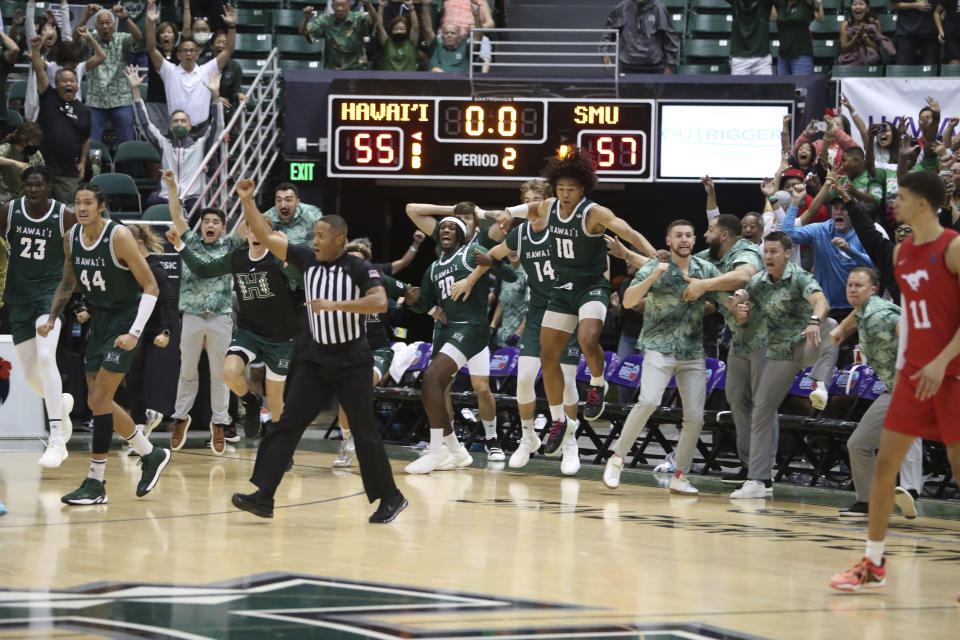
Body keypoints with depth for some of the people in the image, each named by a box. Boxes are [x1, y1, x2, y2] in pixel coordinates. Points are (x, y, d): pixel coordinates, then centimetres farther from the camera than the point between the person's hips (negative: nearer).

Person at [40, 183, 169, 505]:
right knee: (99, 401, 10)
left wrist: (135, 333, -26)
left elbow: (151, 287, -18)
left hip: (125, 319, -7)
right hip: (99, 320, 8)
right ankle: (151, 455, 30)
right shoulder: (72, 237, 0)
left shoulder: (119, 237, -20)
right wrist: (52, 318, 5)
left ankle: (95, 484, -6)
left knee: (99, 399, -13)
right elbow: (68, 282, 18)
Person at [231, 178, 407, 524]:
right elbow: (266, 236, 5)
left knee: (365, 432, -1)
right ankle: (263, 497, -9)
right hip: (317, 358, 5)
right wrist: (247, 201, -4)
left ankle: (391, 498, 14)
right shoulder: (307, 259, 5)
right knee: (287, 424, -5)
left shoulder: (359, 269, -10)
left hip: (352, 362, -5)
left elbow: (380, 302, -25)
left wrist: (335, 304, -30)